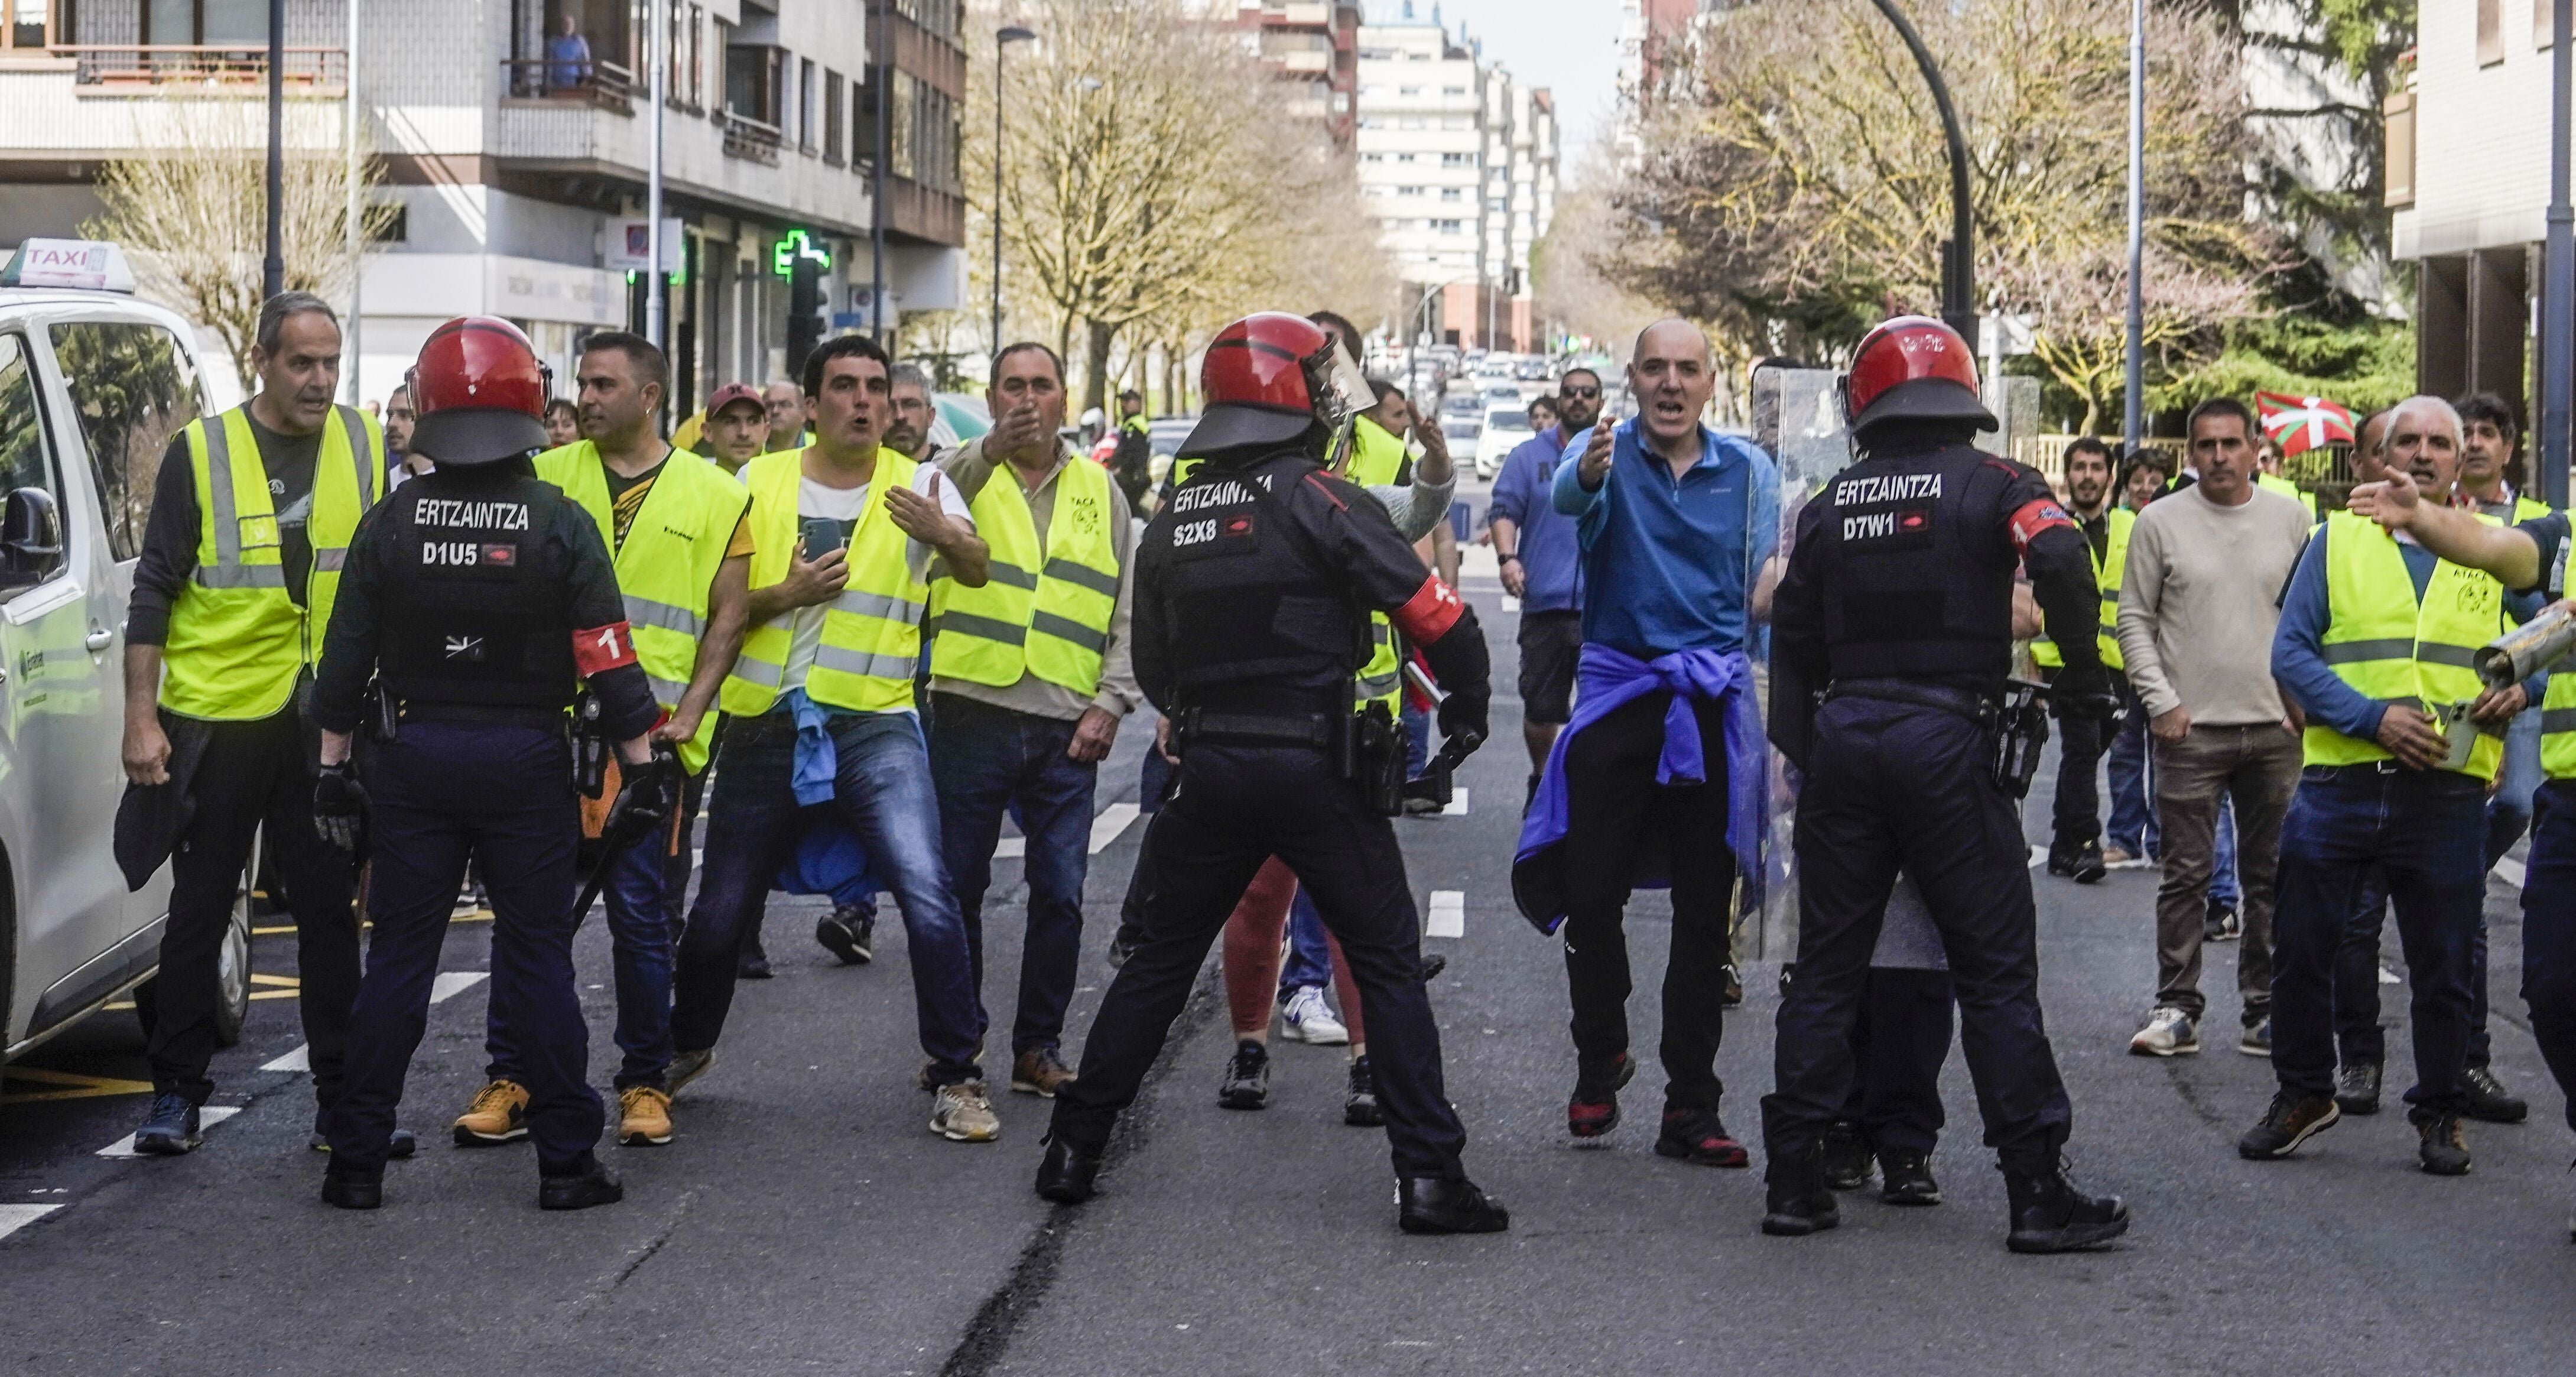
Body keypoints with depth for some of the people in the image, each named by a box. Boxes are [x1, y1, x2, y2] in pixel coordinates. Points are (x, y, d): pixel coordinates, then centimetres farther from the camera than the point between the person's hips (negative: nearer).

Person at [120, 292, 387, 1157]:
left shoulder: (363, 446, 5)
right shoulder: (201, 452, -4)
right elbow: (154, 591, -3)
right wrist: (141, 718, -8)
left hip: (326, 721, 3)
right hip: (216, 719, -3)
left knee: (329, 910, 8)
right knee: (199, 913, 4)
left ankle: (344, 1097, 14)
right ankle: (175, 1095, 11)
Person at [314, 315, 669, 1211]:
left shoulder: (390, 525, 0)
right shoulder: (561, 526, -6)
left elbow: (345, 658, 2)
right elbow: (609, 661, -8)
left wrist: (335, 766, 10)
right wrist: (642, 762, -1)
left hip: (410, 758, 2)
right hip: (527, 759, -1)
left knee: (399, 958, 7)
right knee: (538, 958, 5)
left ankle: (357, 1162, 8)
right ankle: (567, 1162, 7)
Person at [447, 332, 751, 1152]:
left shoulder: (714, 497, 7)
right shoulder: (547, 479, 9)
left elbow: (726, 621, 6)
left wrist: (687, 715, -6)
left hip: (651, 743, -1)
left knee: (642, 915, 1)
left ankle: (645, 1084, 12)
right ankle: (510, 1081, 8)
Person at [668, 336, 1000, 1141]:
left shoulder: (919, 486, 0)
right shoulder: (758, 484, 5)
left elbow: (976, 571, -16)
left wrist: (945, 536, -38)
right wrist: (785, 595, -13)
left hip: (875, 727, -2)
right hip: (765, 727, 2)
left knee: (929, 897, -19)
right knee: (721, 914, 11)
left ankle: (956, 1079, -7)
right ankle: (686, 1046, 39)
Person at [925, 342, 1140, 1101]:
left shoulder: (1100, 491, 14)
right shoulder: (965, 473, 6)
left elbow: (1127, 611, 13)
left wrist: (1112, 701, 2)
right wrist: (993, 450, -35)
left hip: (1067, 727, 2)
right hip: (973, 715, -2)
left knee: (1060, 895, 2)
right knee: (957, 887, 3)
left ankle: (1038, 1047, 13)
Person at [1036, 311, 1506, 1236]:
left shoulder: (1172, 519, 8)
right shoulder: (1319, 500, -10)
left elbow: (1152, 667, 15)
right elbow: (1435, 614, -13)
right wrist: (1467, 706, 3)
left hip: (1210, 771, 5)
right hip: (1317, 768, -5)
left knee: (1160, 959, 17)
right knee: (1388, 964, 4)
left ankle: (1073, 1150, 19)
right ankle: (1429, 1176, 0)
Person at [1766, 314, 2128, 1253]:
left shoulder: (1830, 506, 9)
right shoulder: (1991, 486, -2)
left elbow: (1792, 638, 11)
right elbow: (2061, 558, -22)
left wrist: (1804, 755, 18)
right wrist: (2085, 677, -9)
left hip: (1844, 738, 4)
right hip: (1945, 737, -4)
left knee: (1826, 966, 11)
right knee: (1995, 971, 1)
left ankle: (1794, 1181, 12)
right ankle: (2038, 1193, 2)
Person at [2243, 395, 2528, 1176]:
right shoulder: (2337, 542, 7)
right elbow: (2291, 652, 0)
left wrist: (2516, 689, -8)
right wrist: (2372, 717, -13)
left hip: (2447, 793, 0)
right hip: (2340, 785, 0)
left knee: (2443, 965, 6)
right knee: (2302, 950, 5)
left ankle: (2440, 1113, 22)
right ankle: (2304, 1095, 23)